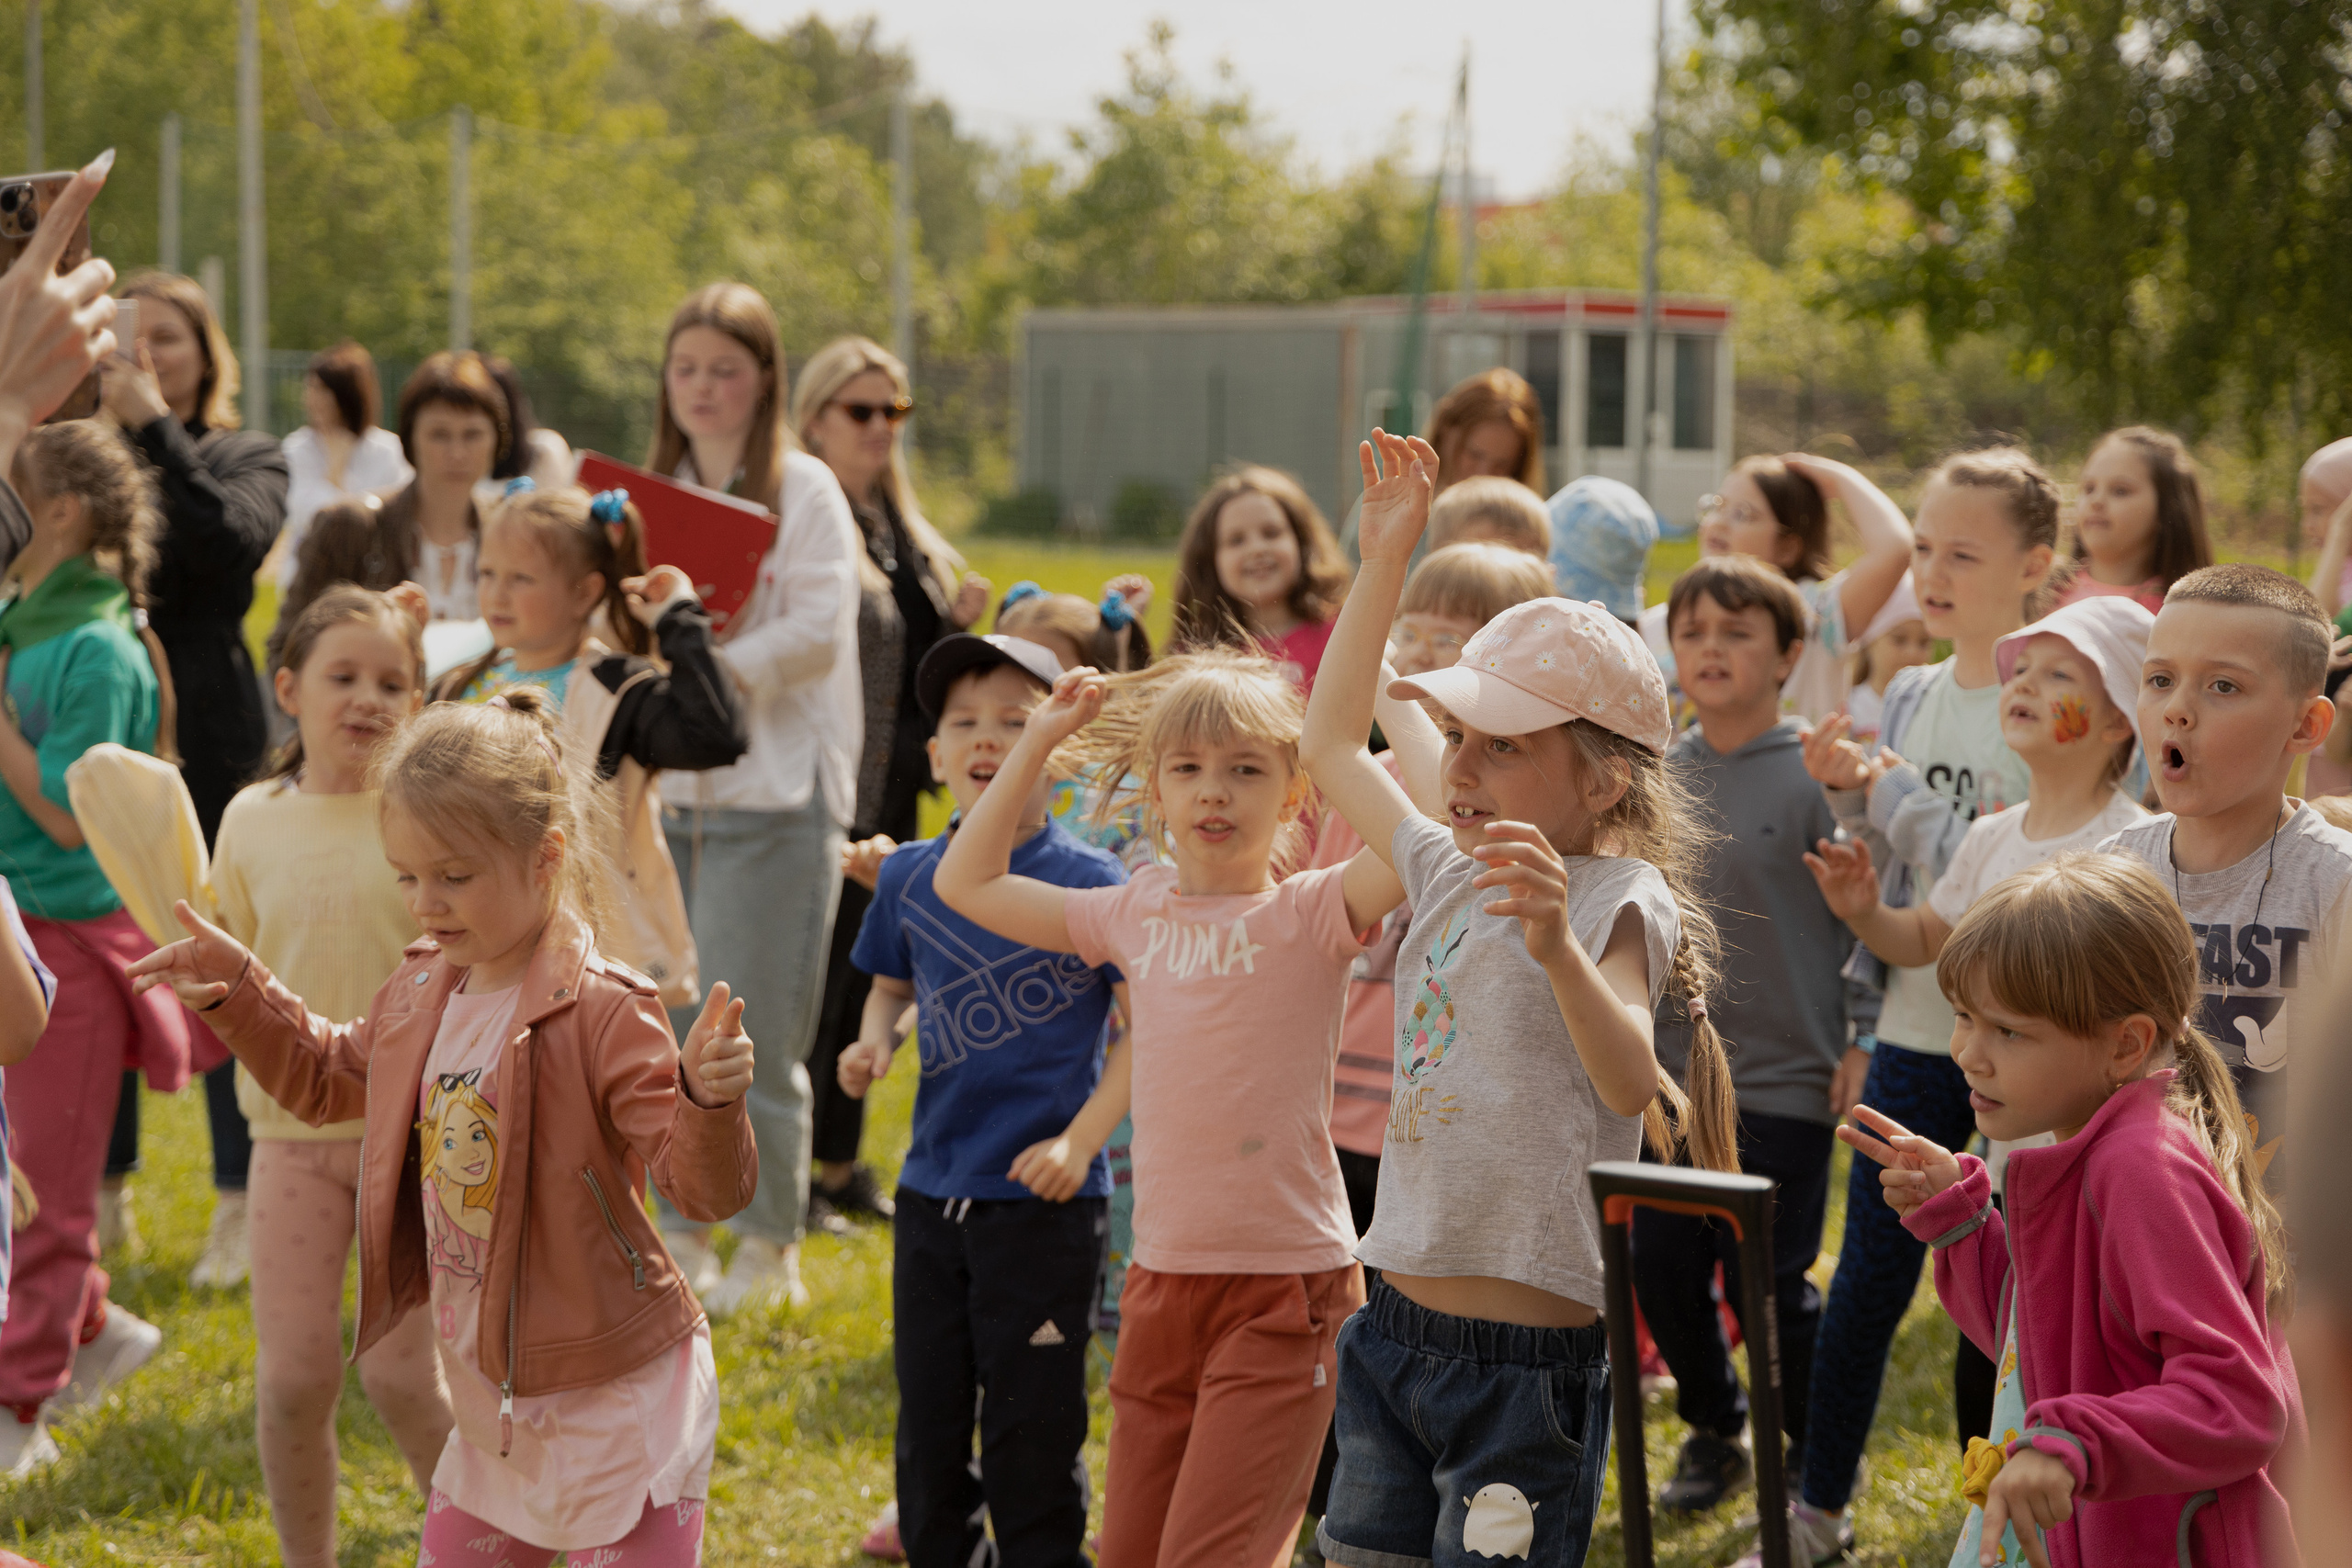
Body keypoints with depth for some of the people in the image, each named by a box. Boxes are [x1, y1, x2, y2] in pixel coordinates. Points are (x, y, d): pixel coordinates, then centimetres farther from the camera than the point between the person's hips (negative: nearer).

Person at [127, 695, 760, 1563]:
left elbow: (703, 1186, -24)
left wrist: (709, 1100, -44)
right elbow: (329, 1078, 24)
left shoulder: (603, 1013, -21)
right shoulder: (422, 993, 3)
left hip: (618, 1403, -8)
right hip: (493, 1399, 8)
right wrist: (238, 991, 14)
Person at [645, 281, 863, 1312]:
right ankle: (683, 1235, 13)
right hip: (665, 786, 5)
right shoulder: (652, 492, 15)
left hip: (771, 789, -5)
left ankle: (768, 1246, 4)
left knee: (750, 1029, -6)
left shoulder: (805, 491, -1)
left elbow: (817, 633, -11)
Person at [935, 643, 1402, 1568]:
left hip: (1284, 1292, -6)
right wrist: (1039, 741, 15)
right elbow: (967, 882, 19)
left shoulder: (1310, 914, -7)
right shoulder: (1134, 915, 8)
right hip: (1161, 1287, 6)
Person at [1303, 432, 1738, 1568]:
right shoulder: (1452, 875, 8)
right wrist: (1385, 558, 20)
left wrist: (1558, 948, -51)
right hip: (1397, 1327, 7)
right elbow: (1333, 746, 24)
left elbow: (1631, 1081, -32)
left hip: (1527, 1357, -7)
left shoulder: (1615, 901, -13)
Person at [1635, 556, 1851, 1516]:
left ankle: (1820, 1462, 19)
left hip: (1785, 1083, -5)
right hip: (1670, 1075, 5)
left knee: (1770, 1284, -2)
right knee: (1663, 1273, 9)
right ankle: (1713, 1432, 33)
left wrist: (1864, 1043, -9)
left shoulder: (1819, 776, -8)